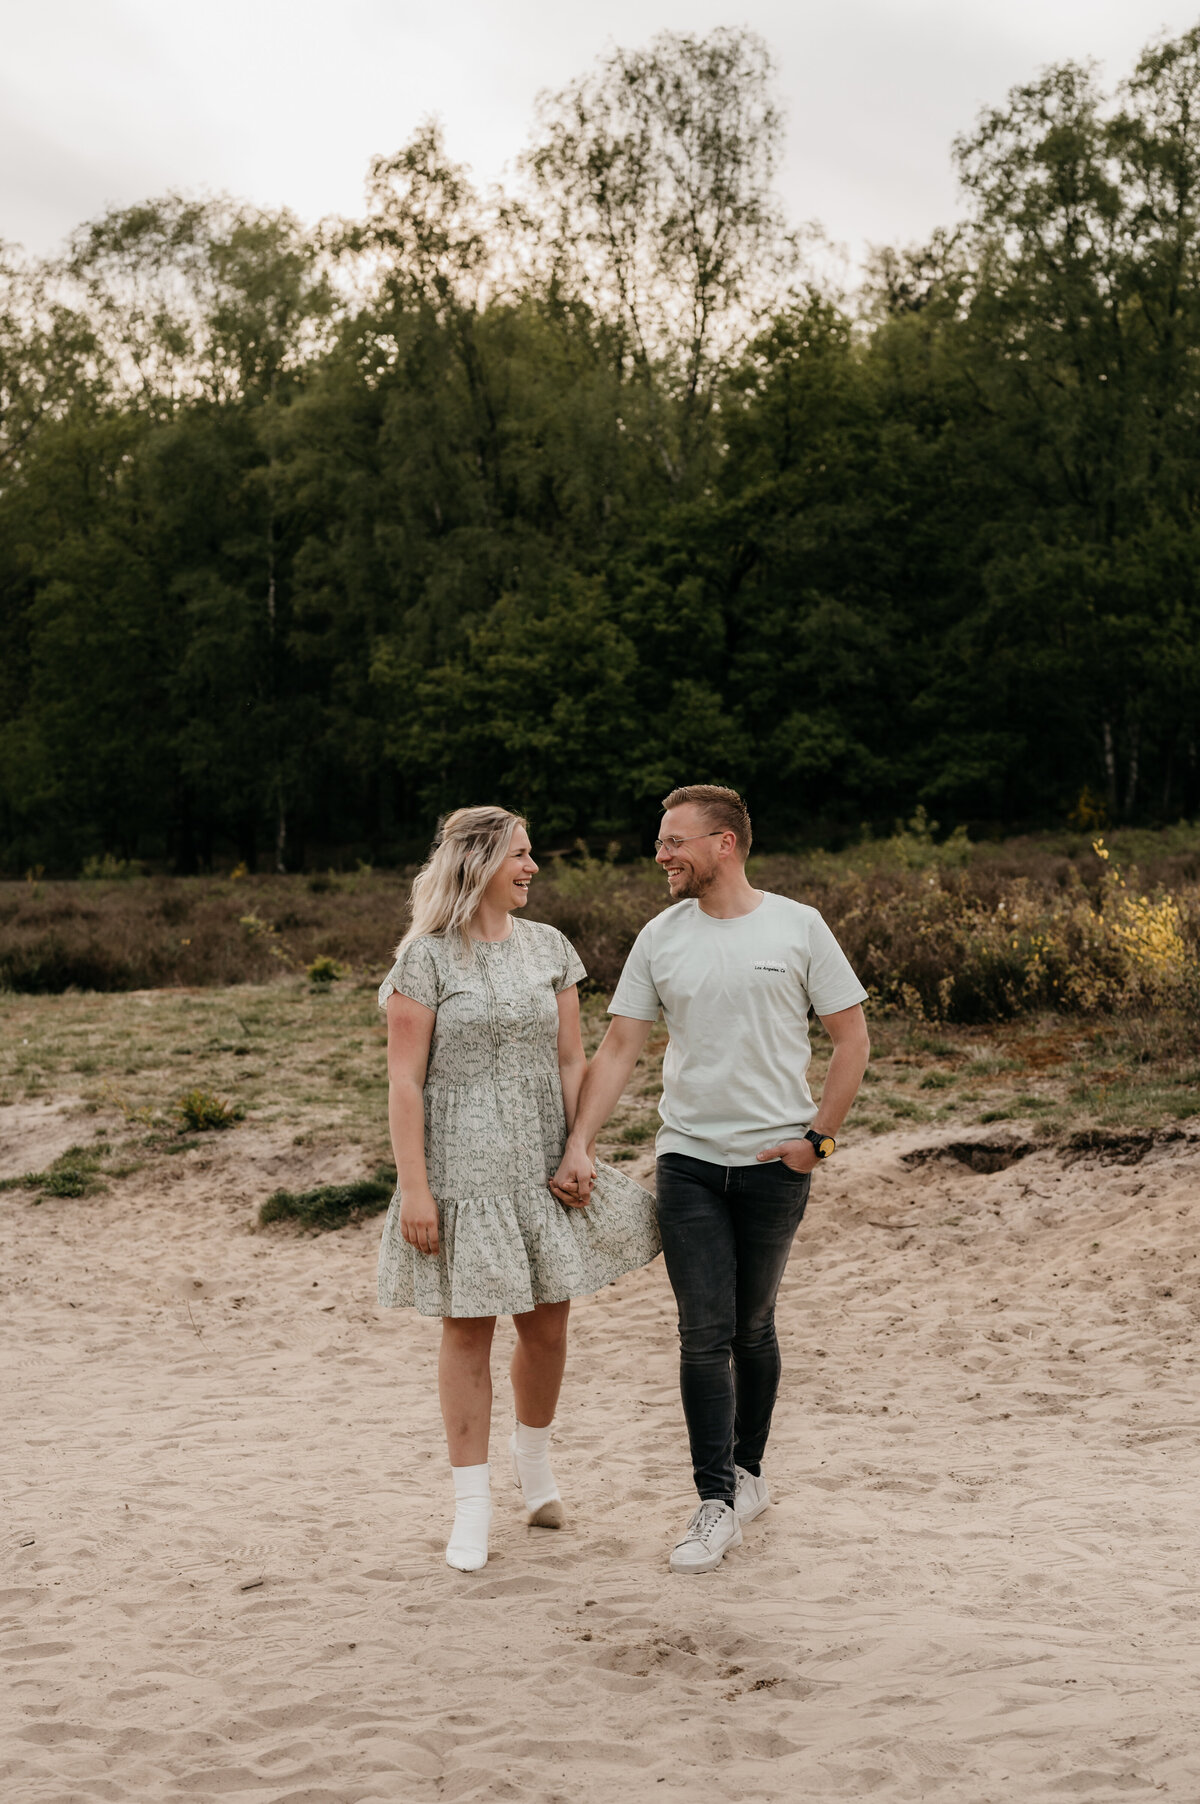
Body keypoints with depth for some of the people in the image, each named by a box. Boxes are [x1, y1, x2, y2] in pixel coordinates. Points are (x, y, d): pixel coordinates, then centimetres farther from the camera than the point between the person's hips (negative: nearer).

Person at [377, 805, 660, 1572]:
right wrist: (413, 1186, -13)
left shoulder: (550, 947, 7)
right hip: (463, 1169, -4)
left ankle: (534, 1454, 36)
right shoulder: (427, 958, -7)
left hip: (542, 1164, 4)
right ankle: (473, 1504, 14)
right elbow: (404, 1081, -9)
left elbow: (571, 1062, 9)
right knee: (468, 1331, 3)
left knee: (547, 1326, 11)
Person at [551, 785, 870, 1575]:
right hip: (688, 1159, 1)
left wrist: (817, 1136, -4)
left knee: (751, 1328, 11)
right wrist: (579, 1144, -6)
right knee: (705, 1333, -4)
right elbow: (618, 1049, 4)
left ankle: (747, 1474, 28)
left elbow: (853, 1037, 2)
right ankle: (718, 1503, 2)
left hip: (775, 1161, -1)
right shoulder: (660, 939, 4)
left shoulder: (797, 926, -3)